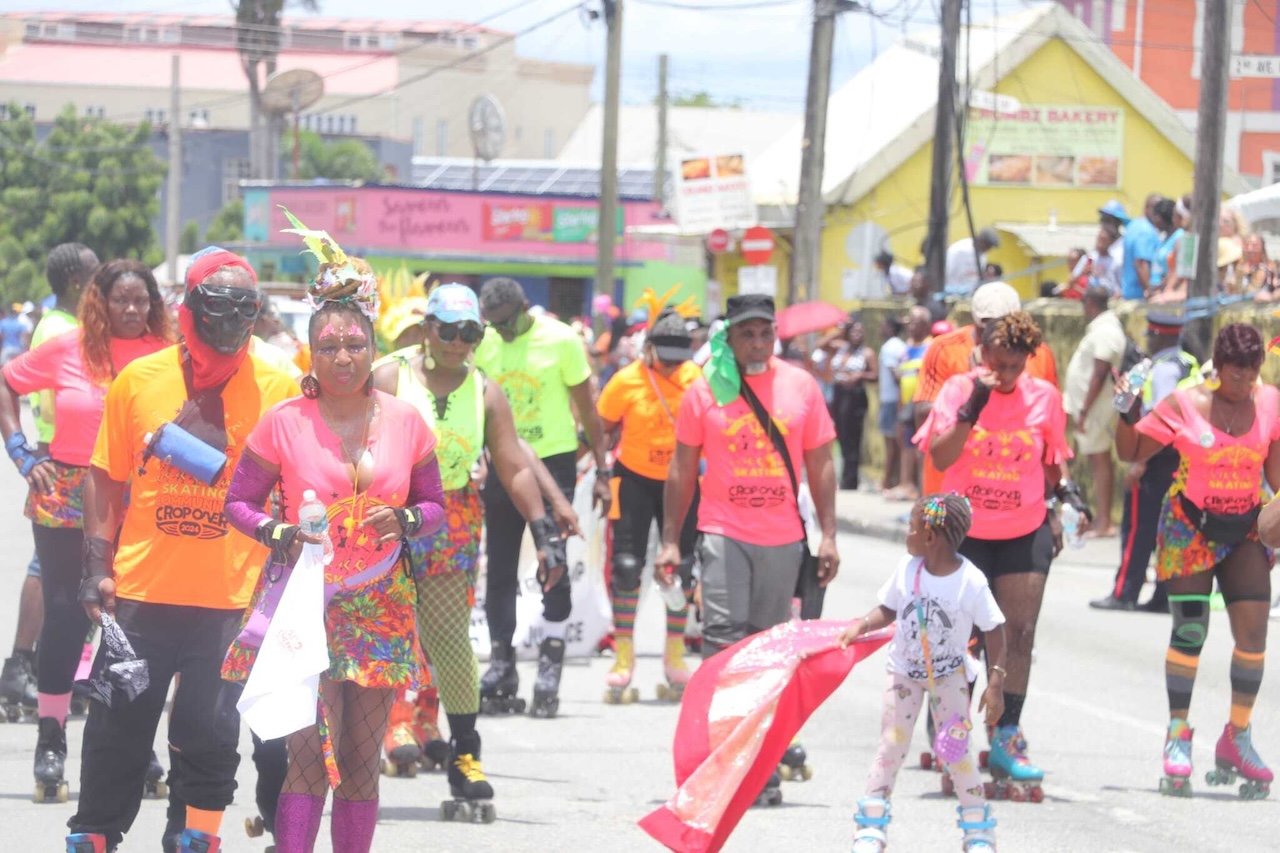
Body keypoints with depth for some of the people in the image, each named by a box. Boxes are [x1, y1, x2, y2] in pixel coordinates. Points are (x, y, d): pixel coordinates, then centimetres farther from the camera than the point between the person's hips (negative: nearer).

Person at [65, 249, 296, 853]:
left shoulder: (278, 390, 1)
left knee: (210, 734, 3)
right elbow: (106, 480, 8)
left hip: (232, 599, -1)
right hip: (141, 593, 1)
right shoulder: (139, 379, 3)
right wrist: (98, 569, 2)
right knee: (116, 729, 4)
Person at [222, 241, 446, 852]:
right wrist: (280, 536, -16)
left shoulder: (406, 422, 4)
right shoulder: (284, 422, -3)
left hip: (379, 608, 3)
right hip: (304, 598, -3)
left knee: (361, 763, 8)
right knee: (311, 750, -15)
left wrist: (405, 520, -9)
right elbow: (238, 502, 3)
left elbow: (435, 505, 13)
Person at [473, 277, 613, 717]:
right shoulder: (483, 344, 2)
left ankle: (550, 666, -4)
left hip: (553, 461, -4)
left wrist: (602, 470, -2)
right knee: (499, 568, 5)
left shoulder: (561, 341, -8)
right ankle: (501, 662, 13)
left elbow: (587, 409, -1)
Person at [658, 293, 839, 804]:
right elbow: (682, 470, 6)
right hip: (724, 533, -2)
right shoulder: (705, 391, 2)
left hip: (784, 539, 2)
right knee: (723, 640, -12)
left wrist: (828, 534, 4)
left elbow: (819, 464, 10)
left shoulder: (800, 387, 5)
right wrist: (671, 540, 2)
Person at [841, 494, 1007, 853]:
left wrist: (995, 684, -15)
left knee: (955, 752, -5)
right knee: (891, 746, 1)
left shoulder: (970, 581, -20)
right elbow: (888, 609, 4)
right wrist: (861, 625, -16)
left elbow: (993, 630, -12)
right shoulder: (906, 569, -10)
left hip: (950, 674, -3)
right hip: (905, 671, 3)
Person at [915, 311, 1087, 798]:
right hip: (965, 532, -2)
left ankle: (1006, 738, 5)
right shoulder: (958, 390, -5)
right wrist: (973, 408, -22)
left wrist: (1064, 495, 1)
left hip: (1025, 533, 2)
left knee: (1019, 632, -2)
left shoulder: (1044, 396, 1)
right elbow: (939, 458, -15)